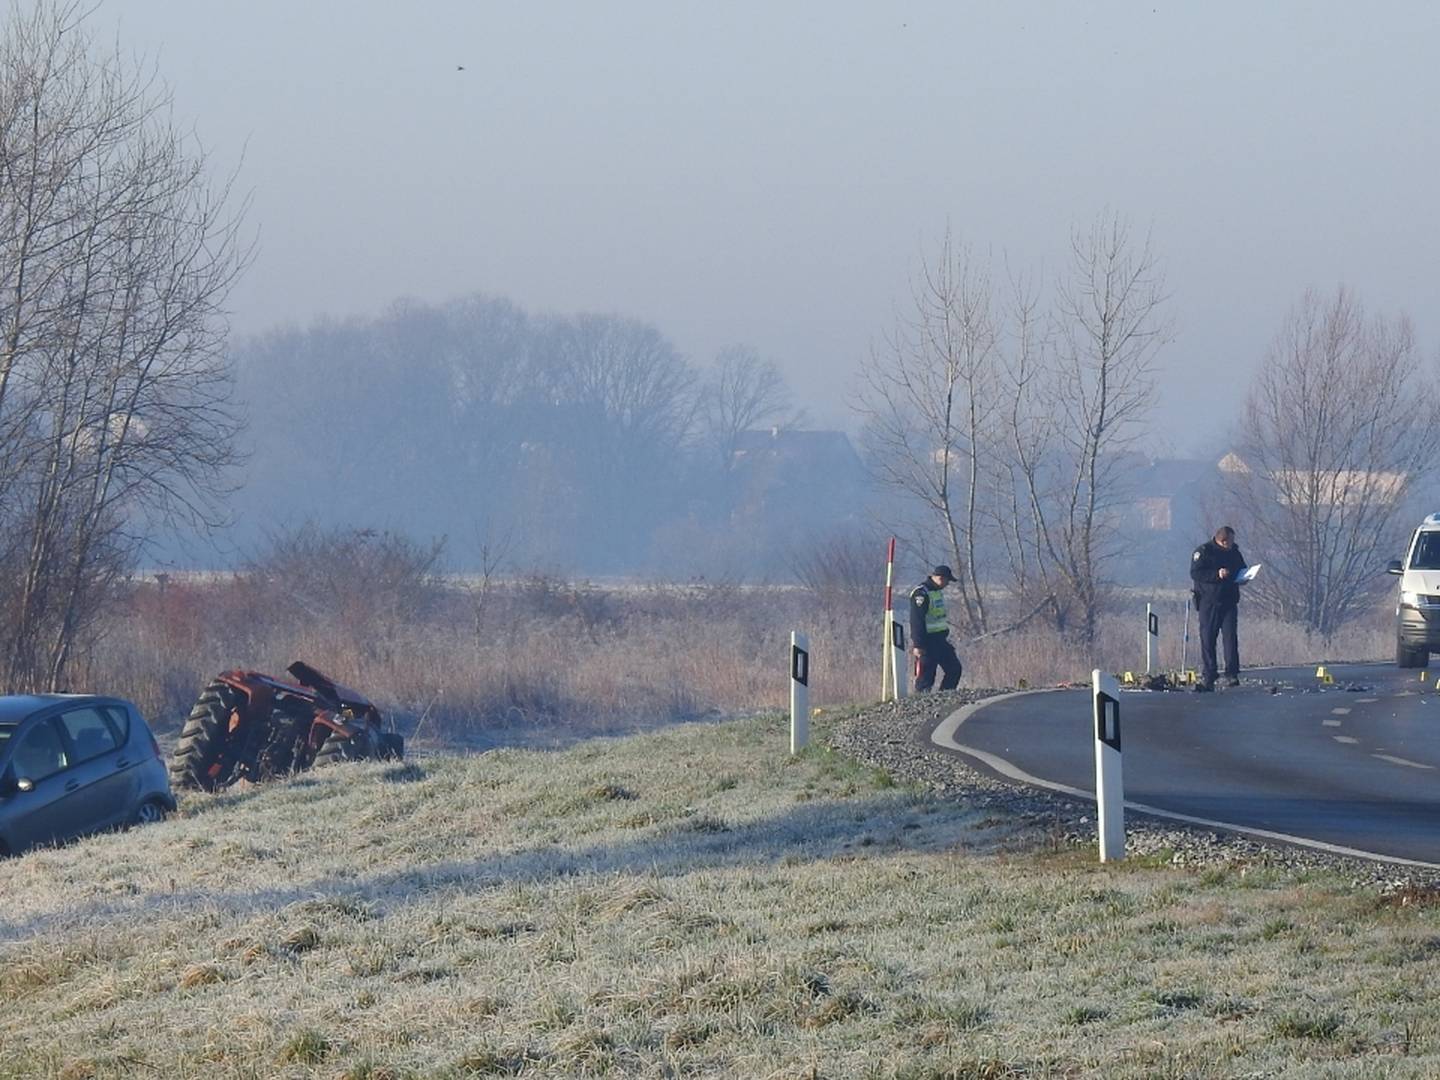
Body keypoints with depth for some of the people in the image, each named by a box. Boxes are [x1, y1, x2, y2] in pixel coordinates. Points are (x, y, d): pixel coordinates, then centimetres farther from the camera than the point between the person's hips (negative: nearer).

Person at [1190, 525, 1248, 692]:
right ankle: (1207, 677, 3)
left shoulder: (1234, 552, 13)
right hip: (1208, 602, -3)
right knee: (1207, 639, -2)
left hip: (1229, 602, 3)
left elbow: (1242, 570, 26)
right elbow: (1195, 573, -13)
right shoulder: (1204, 551, -4)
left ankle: (1232, 675, -7)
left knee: (1230, 637, -6)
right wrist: (1217, 574, -23)